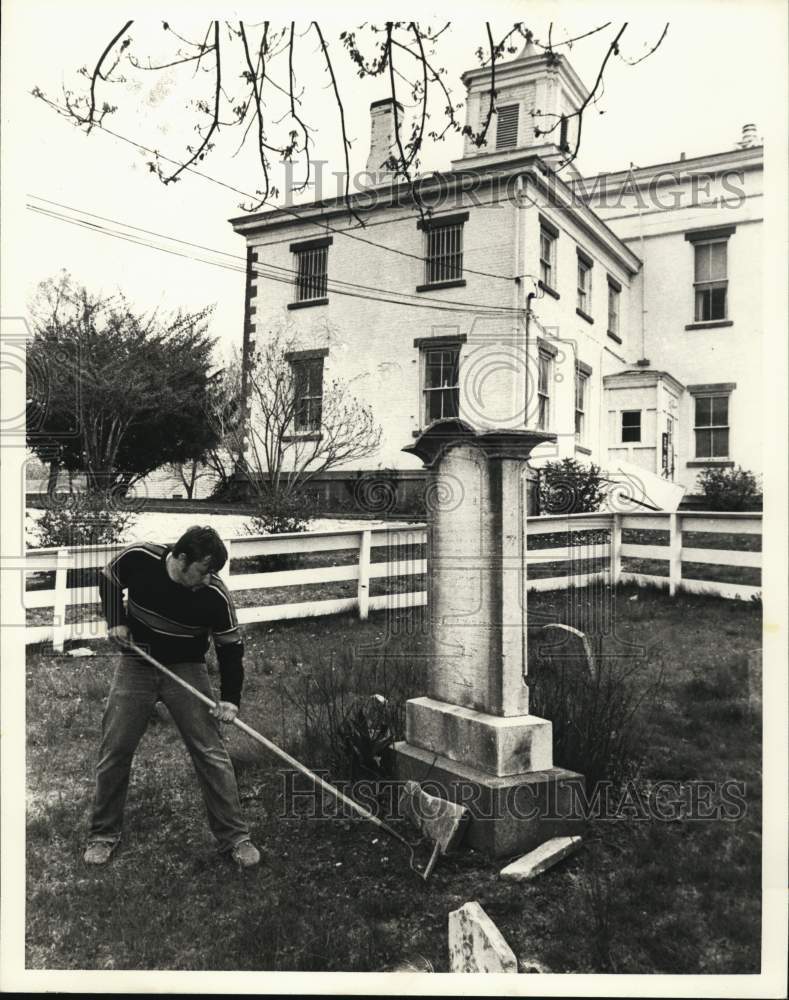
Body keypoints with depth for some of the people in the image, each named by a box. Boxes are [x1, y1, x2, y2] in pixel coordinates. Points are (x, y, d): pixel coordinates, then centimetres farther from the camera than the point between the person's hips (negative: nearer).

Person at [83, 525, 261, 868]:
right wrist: (115, 620, -11)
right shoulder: (138, 558, -20)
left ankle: (235, 837, 8)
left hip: (186, 670, -1)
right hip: (136, 665, 2)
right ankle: (103, 834, 27)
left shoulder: (215, 595, -22)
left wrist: (230, 698, -18)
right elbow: (108, 579, 3)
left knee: (211, 754, -5)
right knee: (113, 751, 6)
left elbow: (230, 646, -10)